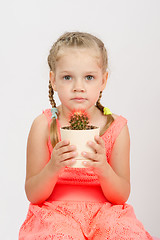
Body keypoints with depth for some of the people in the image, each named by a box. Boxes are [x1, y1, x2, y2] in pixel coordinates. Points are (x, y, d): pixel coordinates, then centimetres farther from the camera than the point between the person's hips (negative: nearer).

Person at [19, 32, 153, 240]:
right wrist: (53, 168, -23)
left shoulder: (116, 127, -1)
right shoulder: (44, 125, -4)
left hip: (104, 213, 2)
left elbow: (122, 196, -1)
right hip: (55, 213, -1)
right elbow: (33, 195, -3)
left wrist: (104, 169, -21)